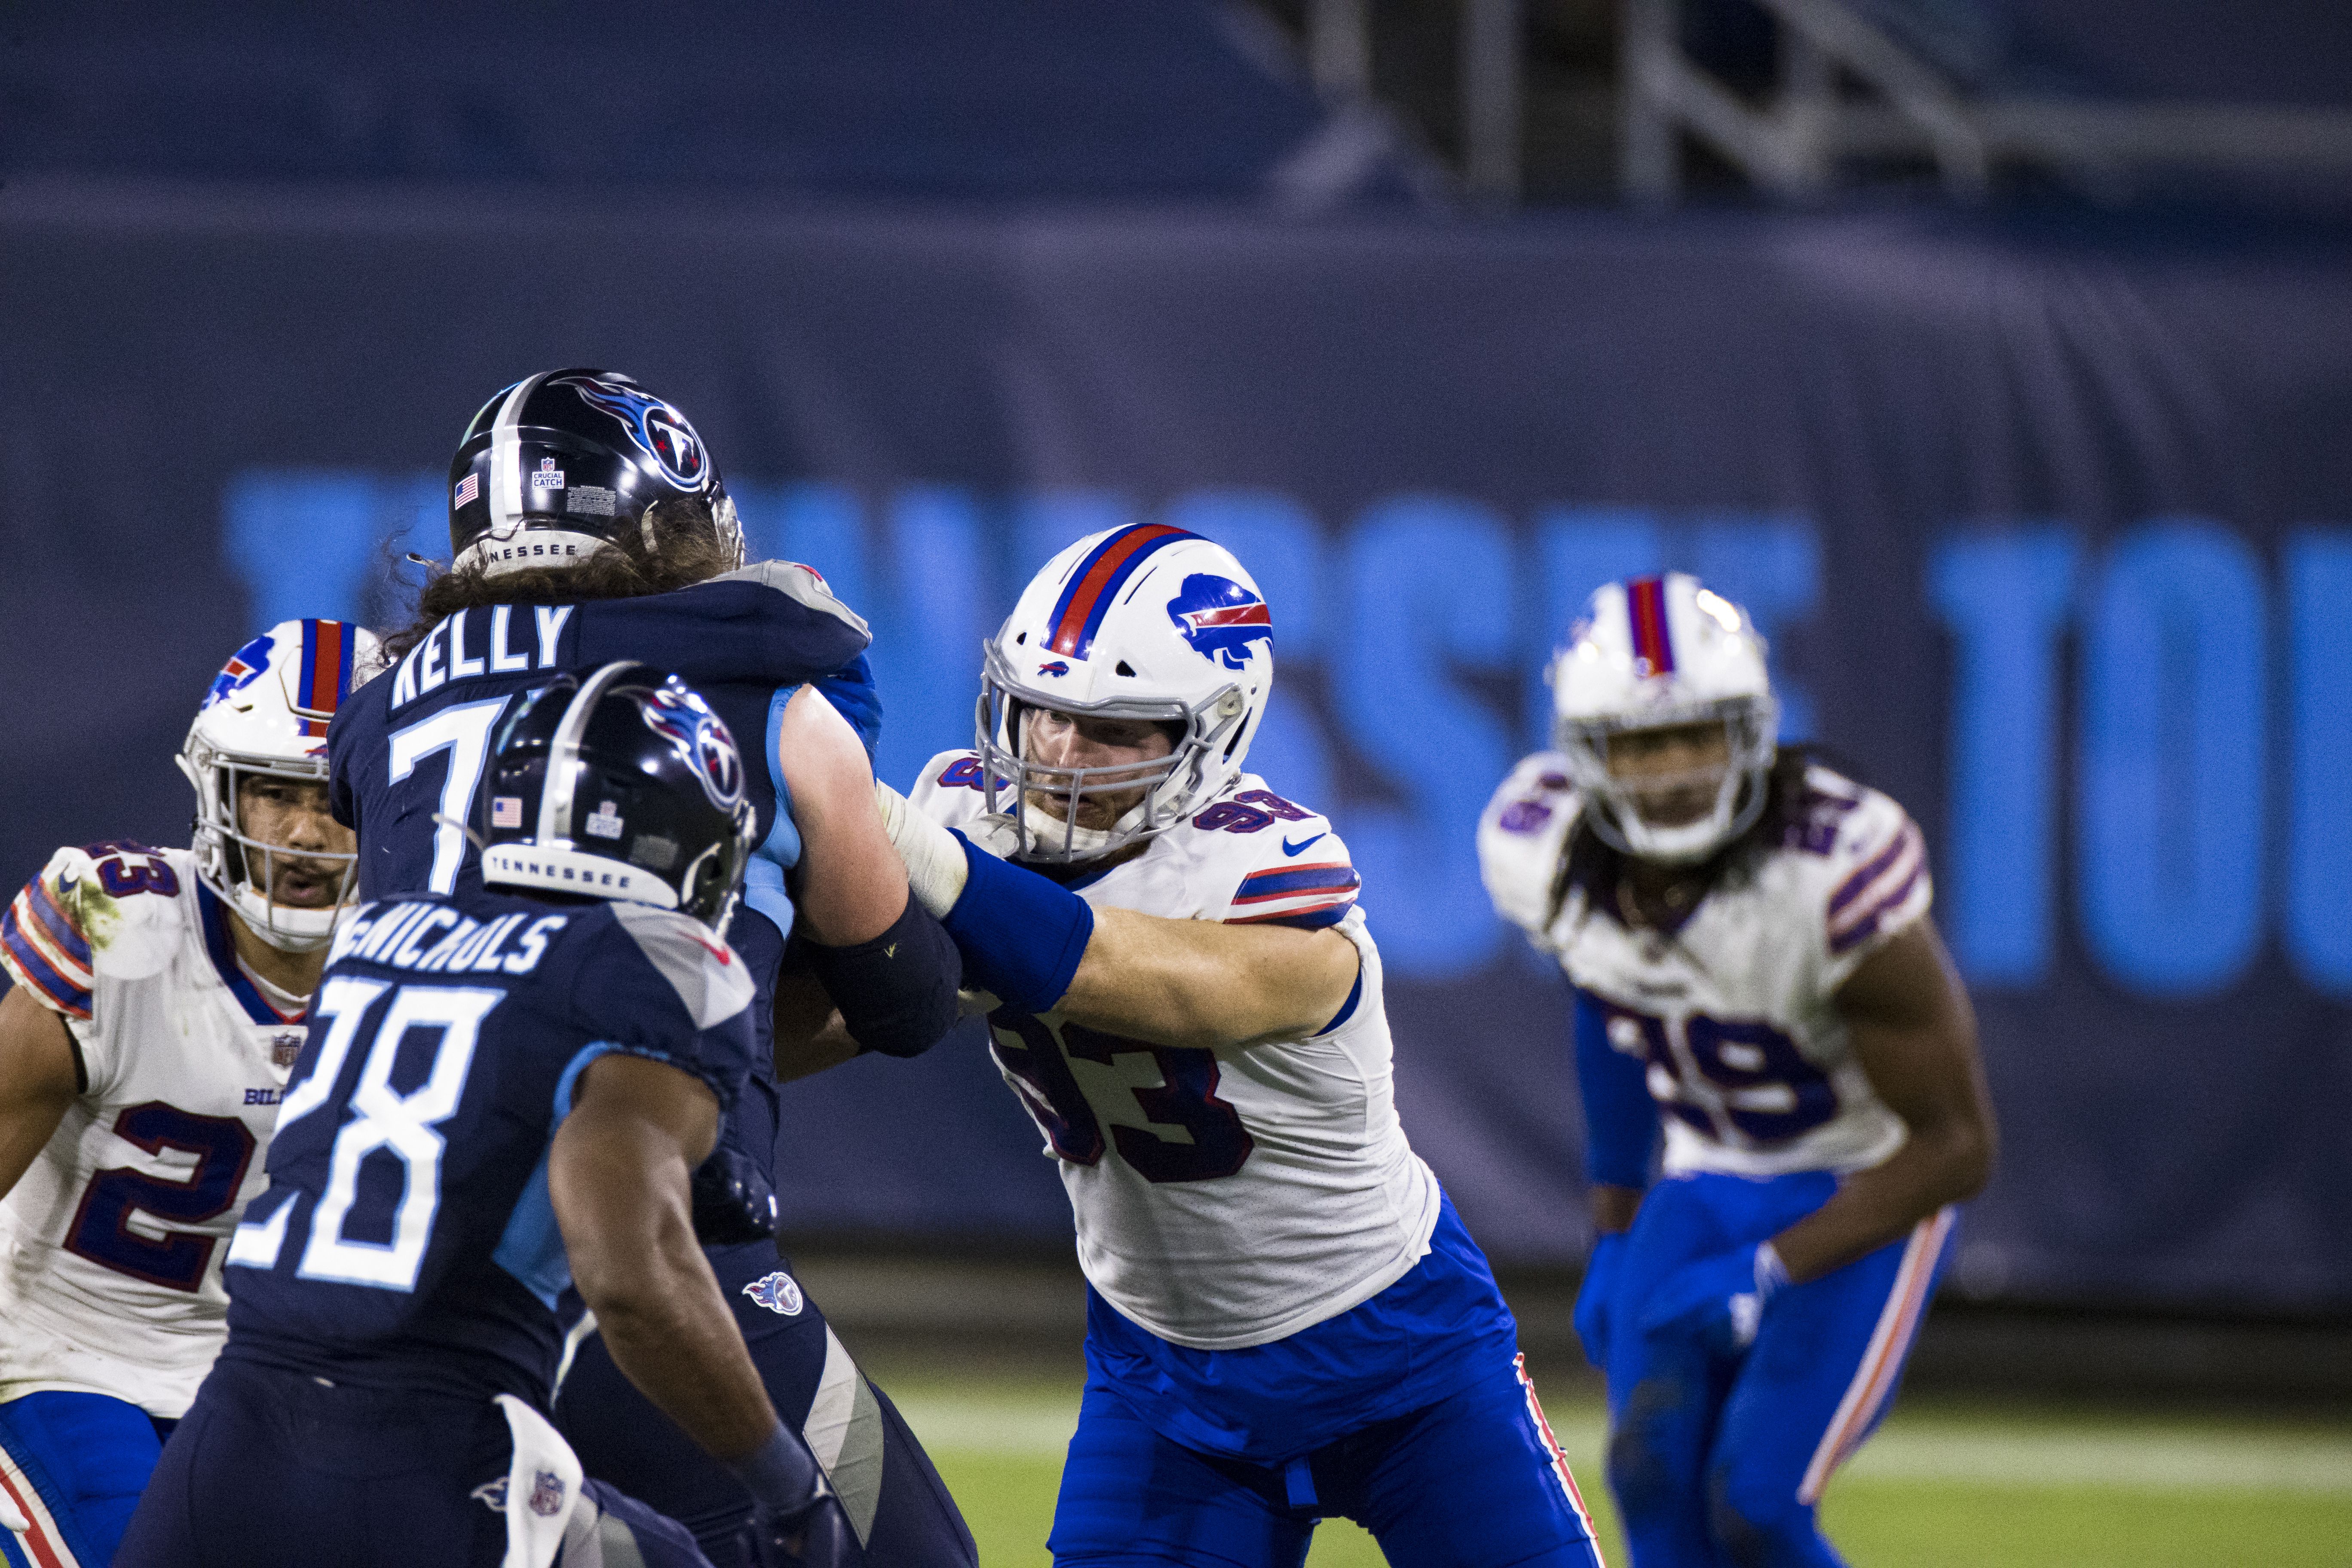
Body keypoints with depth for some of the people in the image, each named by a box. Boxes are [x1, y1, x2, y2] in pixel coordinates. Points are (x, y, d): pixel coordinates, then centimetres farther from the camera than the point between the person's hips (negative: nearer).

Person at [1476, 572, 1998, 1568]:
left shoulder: (1835, 878, -33)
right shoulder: (1543, 852, -15)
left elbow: (1956, 1145, -23)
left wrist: (1768, 1277, -27)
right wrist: (1614, 1235, 10)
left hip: (1867, 1194, -5)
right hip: (1709, 1183, 5)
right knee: (1655, 1475, -11)